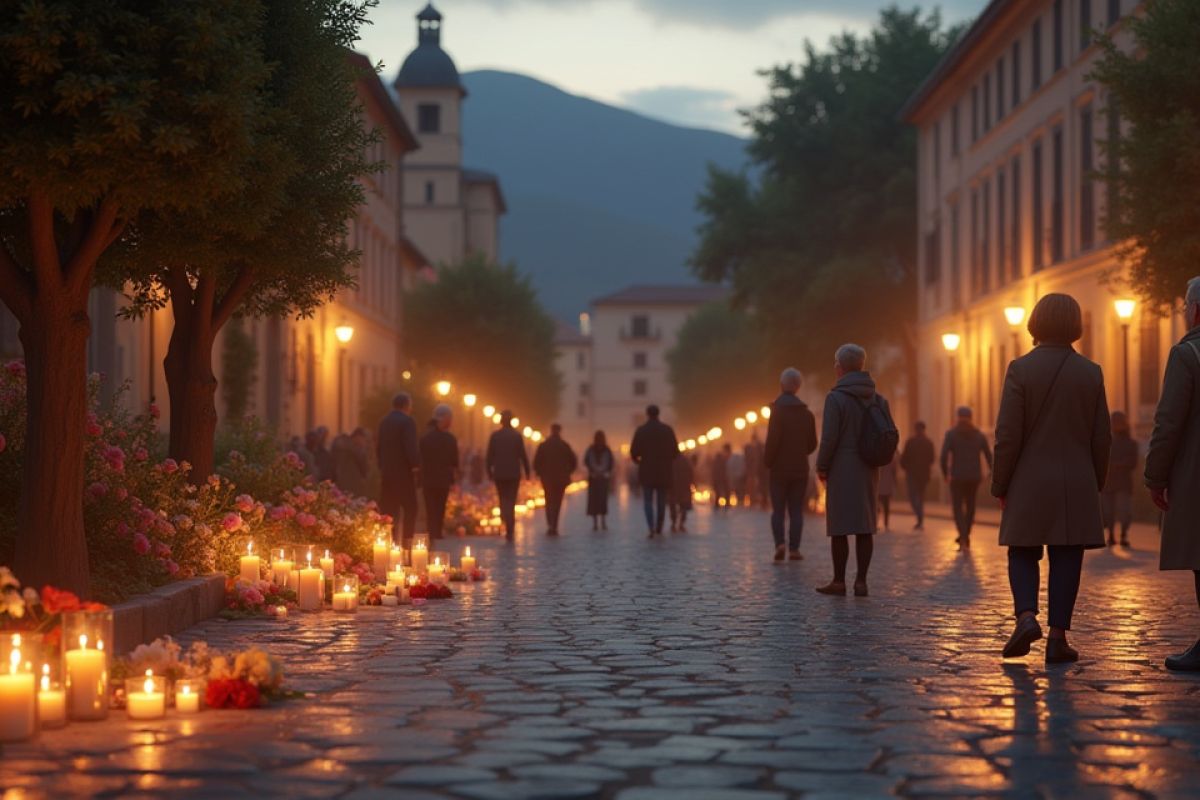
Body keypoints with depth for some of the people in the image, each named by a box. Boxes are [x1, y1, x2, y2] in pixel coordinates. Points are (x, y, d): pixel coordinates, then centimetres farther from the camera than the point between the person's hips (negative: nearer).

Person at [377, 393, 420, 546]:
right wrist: (416, 464, -8)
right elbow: (411, 448, -20)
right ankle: (406, 541, -6)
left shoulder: (384, 422, 10)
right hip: (403, 472, -7)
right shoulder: (407, 422, -12)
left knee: (389, 509, 9)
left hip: (386, 472, 7)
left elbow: (378, 447, 15)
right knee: (410, 508, 1)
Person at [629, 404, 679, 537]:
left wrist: (638, 461, 16)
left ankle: (651, 528, -16)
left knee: (648, 501, 2)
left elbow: (633, 451, -5)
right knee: (661, 501, 12)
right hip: (664, 471, 1)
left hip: (647, 471, -1)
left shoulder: (641, 430, -5)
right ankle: (659, 529, 15)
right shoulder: (667, 430, -1)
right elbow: (675, 451, 0)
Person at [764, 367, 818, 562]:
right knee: (796, 510, 5)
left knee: (778, 509, 3)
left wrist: (767, 461, -3)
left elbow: (772, 440, -16)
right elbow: (812, 444, 8)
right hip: (800, 469, 3)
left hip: (779, 469, -3)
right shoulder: (807, 413, 6)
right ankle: (794, 548, -2)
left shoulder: (778, 410, -9)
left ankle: (780, 543, -13)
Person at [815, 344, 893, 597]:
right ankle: (861, 581, 4)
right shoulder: (878, 399, 9)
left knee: (839, 528, -1)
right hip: (869, 471, 5)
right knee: (864, 527, 6)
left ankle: (839, 581, 2)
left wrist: (822, 467, -2)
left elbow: (829, 438, -13)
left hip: (841, 471, -5)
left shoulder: (836, 398, -9)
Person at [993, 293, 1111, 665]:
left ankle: (1026, 617, -11)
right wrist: (1096, 482, 15)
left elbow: (1008, 435, -9)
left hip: (1030, 483, -1)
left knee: (1022, 554, 11)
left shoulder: (1021, 369, -7)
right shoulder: (1091, 372, 1)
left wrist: (1000, 485, -1)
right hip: (1077, 484, 2)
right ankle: (1058, 637, 3)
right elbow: (1101, 437, 4)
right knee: (1066, 559, 5)